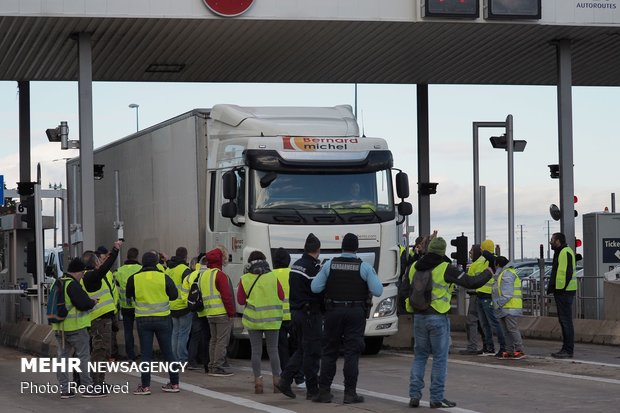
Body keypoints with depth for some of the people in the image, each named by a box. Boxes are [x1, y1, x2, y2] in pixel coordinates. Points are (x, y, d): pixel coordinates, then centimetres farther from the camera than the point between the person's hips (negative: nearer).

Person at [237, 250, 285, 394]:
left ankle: (258, 379, 1)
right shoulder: (272, 277, -3)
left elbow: (240, 300, -1)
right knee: (273, 350, 6)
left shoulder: (245, 279, -4)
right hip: (271, 319, 0)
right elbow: (281, 296, 1)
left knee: (256, 350, 5)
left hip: (253, 319, 0)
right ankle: (276, 379, 5)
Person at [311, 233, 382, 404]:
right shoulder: (364, 267, -5)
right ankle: (350, 393, -2)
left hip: (333, 311, 2)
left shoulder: (330, 264, 0)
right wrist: (364, 285, 12)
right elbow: (377, 291, -8)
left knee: (329, 351, 9)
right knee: (352, 353, 1)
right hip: (356, 313, -1)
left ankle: (324, 391, 7)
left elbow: (315, 287, -2)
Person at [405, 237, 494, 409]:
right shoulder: (445, 269, -10)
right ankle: (437, 397, 3)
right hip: (438, 317, -5)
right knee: (440, 358, 3)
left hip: (419, 317, 5)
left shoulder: (415, 267, 6)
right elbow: (471, 282, -9)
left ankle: (414, 395, 6)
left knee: (420, 356, 13)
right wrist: (488, 273, 8)